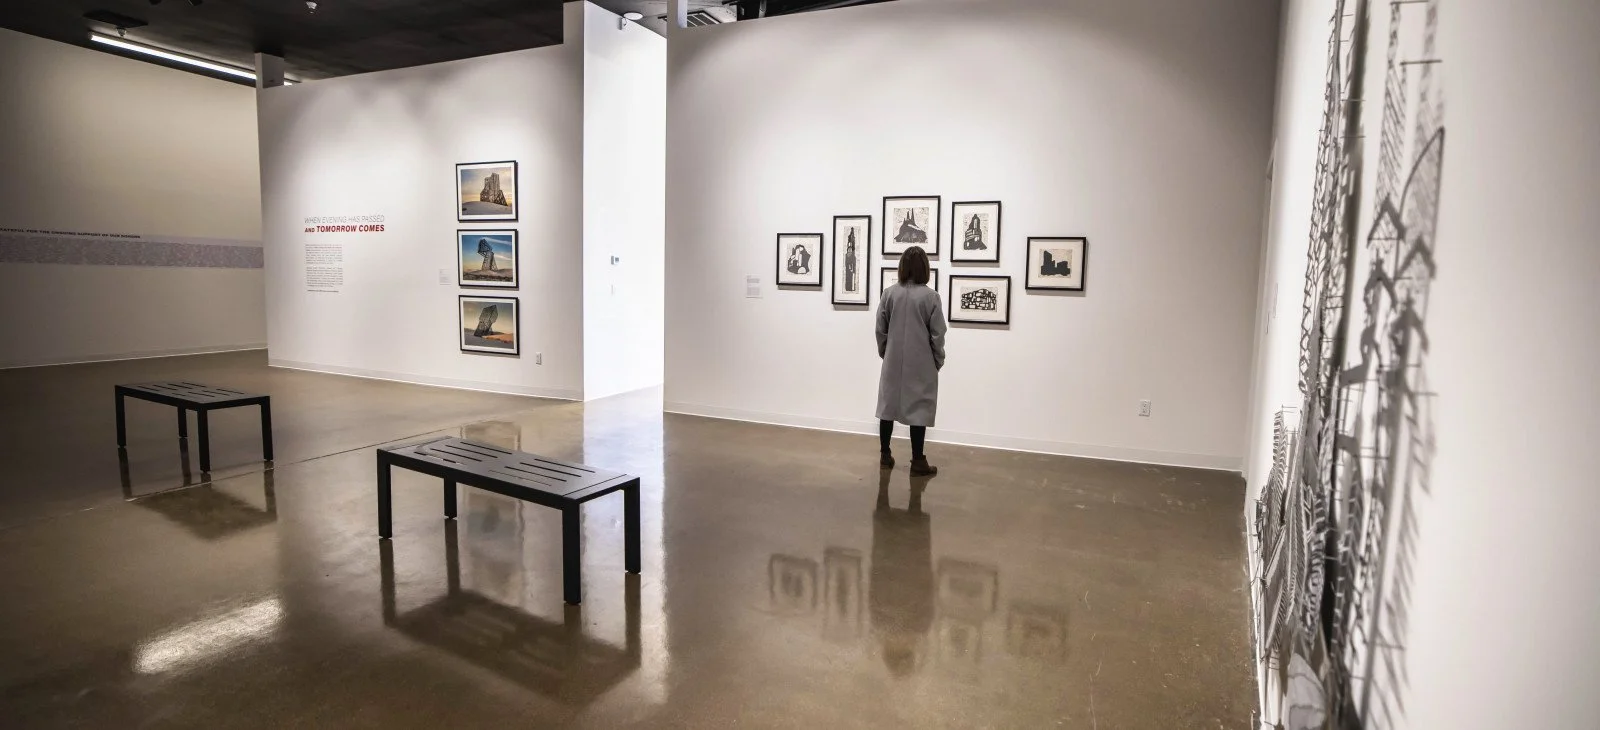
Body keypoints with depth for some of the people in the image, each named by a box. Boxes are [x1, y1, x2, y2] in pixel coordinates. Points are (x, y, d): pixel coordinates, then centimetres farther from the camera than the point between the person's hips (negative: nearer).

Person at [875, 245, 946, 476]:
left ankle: (885, 455, 24)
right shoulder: (930, 296, -10)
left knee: (888, 405, 14)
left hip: (893, 362, 3)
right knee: (918, 409, 4)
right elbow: (937, 334, -7)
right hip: (921, 364, -3)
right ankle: (918, 462, 9)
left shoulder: (889, 293, -2)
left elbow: (880, 329, 3)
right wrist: (938, 360, 7)